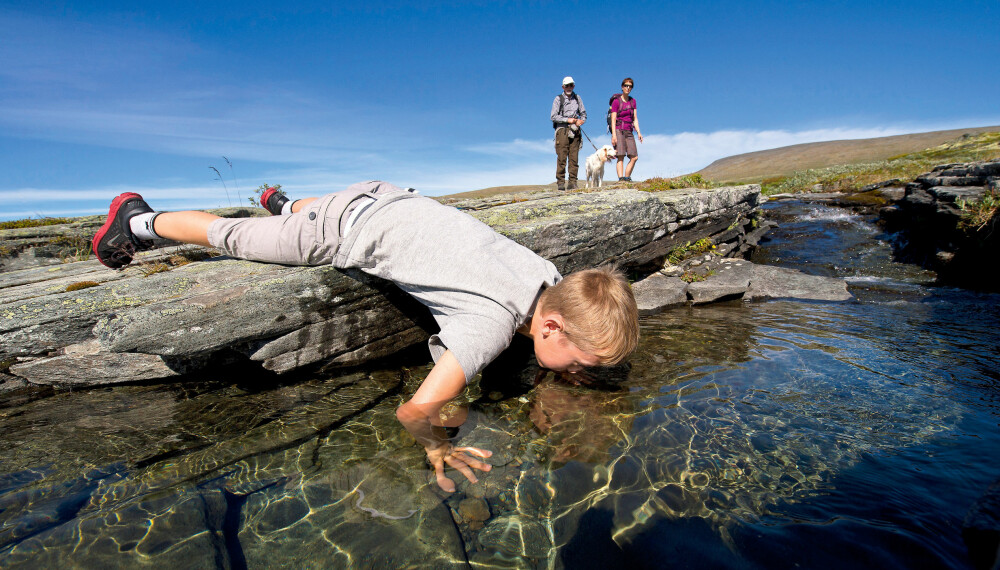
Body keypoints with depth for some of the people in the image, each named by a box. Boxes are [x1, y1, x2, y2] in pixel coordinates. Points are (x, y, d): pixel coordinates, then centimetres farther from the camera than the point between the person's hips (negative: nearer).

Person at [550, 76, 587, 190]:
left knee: (574, 158, -2)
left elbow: (583, 113, 20)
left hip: (575, 131, 3)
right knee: (562, 157, -9)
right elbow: (553, 116, -2)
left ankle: (573, 182, 0)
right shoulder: (558, 99, 6)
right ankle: (560, 182, -8)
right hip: (562, 130, -3)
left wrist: (581, 120, -3)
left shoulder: (577, 98, 17)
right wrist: (567, 120, -11)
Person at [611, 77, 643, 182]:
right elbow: (613, 119, -6)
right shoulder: (616, 101, 0)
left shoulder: (632, 101, 16)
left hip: (629, 132, 6)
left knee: (634, 157, -3)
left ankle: (627, 178, 5)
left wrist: (638, 132, 3)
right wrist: (614, 134, -16)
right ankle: (621, 178, -20)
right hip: (619, 131, -6)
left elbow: (635, 119, 15)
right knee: (620, 156, -15)